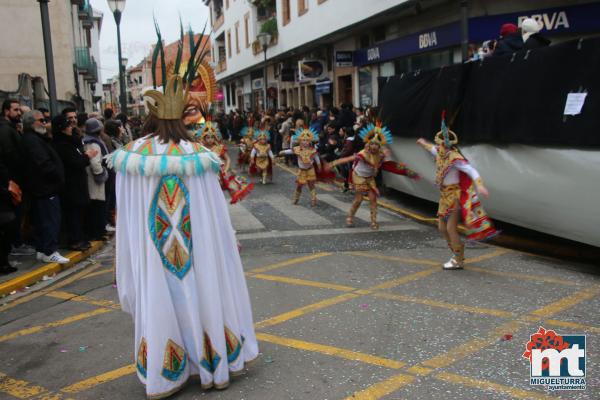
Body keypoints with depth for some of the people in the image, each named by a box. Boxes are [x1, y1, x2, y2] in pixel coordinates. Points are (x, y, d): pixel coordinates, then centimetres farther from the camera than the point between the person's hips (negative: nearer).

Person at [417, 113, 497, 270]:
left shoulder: (454, 157, -22)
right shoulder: (442, 153, 3)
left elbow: (471, 170, -32)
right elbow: (434, 149, 28)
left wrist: (479, 185, -49)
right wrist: (424, 144, 49)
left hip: (455, 195, -9)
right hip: (445, 195, 9)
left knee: (451, 229, -8)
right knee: (442, 228, 11)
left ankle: (458, 261, 6)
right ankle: (457, 255, 26)